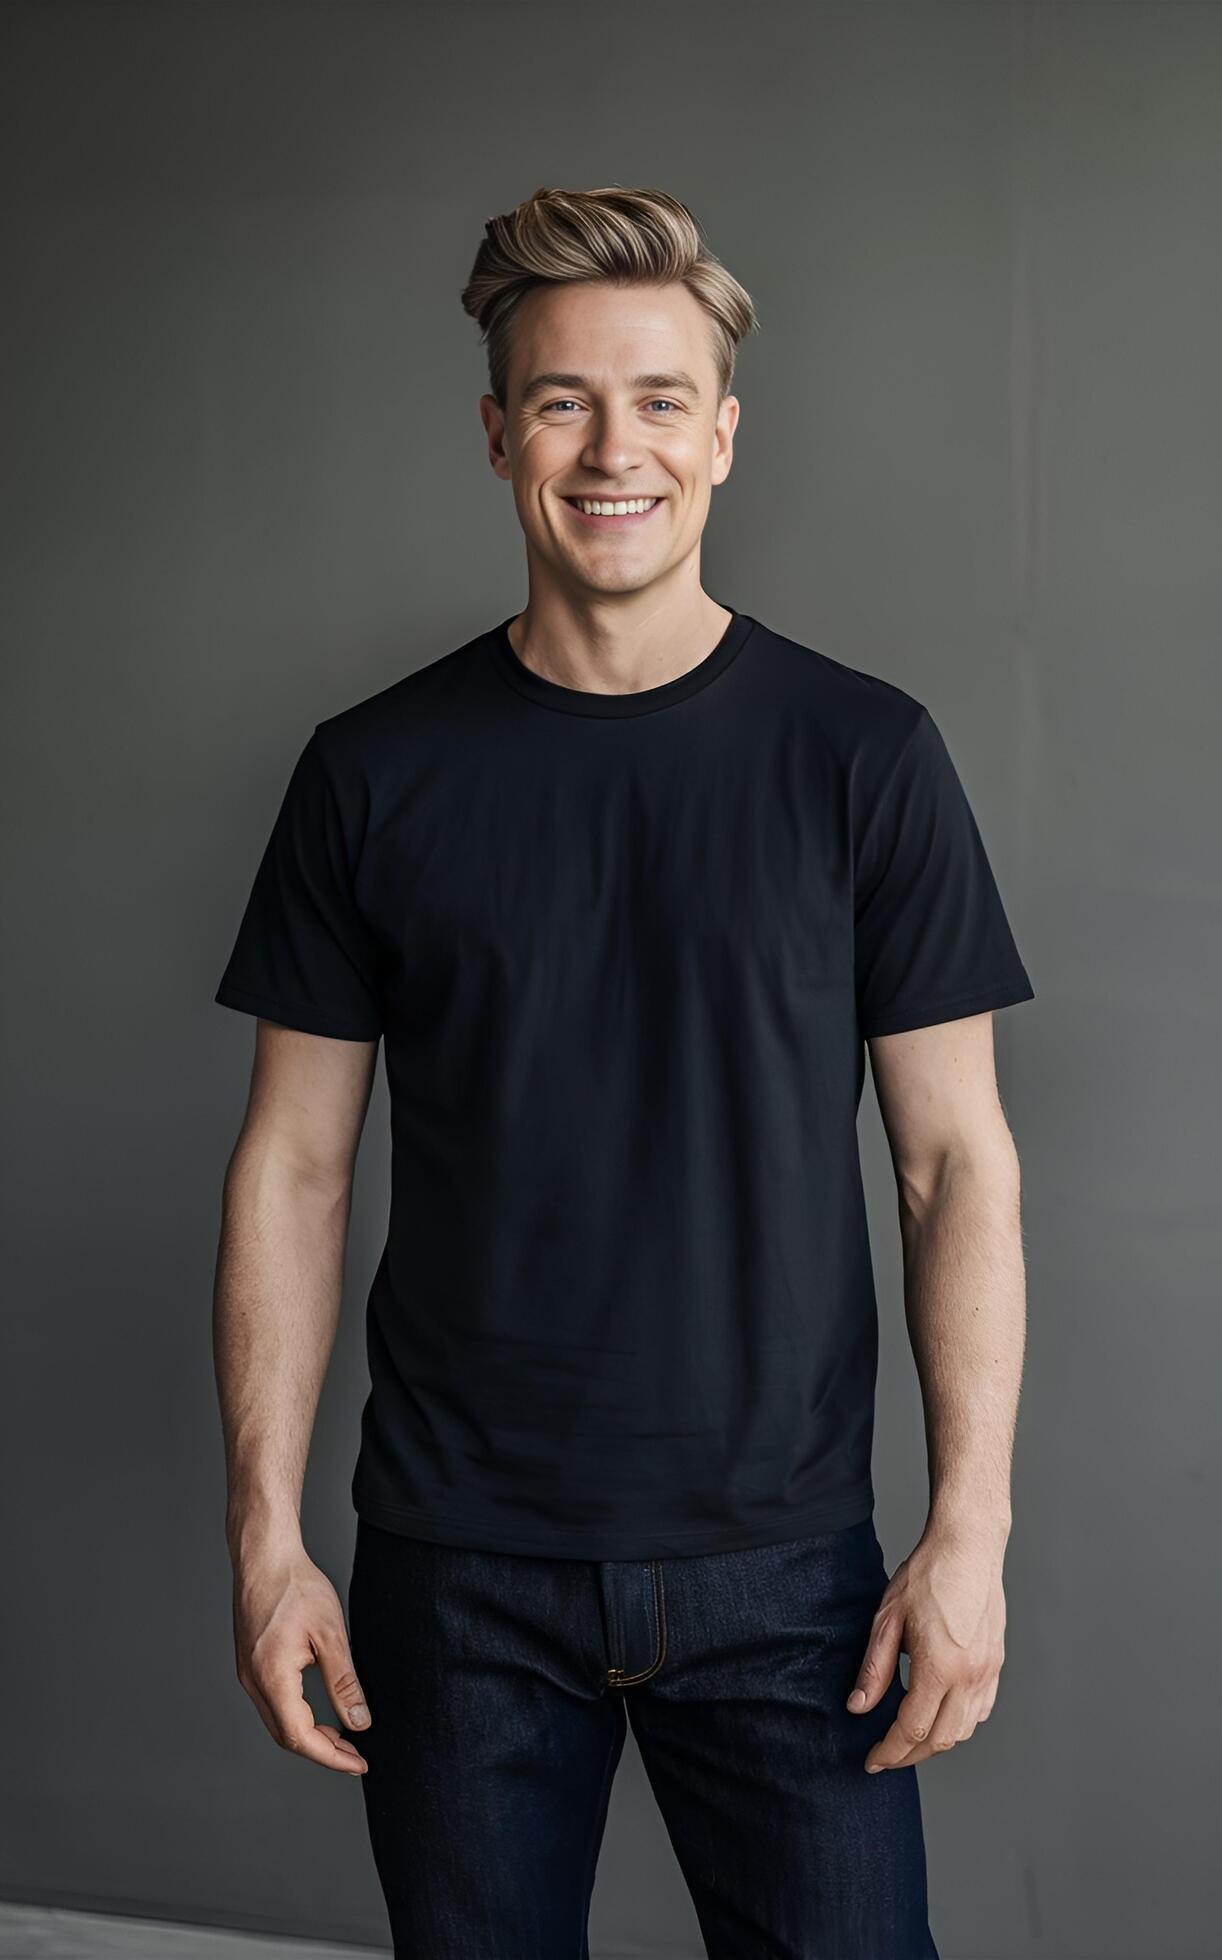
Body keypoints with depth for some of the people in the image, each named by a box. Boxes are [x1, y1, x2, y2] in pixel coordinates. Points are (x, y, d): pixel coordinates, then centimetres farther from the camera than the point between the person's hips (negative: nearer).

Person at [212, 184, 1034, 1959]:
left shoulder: (864, 757, -2)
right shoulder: (374, 773, 0)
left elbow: (955, 1159, -1)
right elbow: (295, 1164, 3)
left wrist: (971, 1524, -7)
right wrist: (266, 1535, -2)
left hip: (783, 1562, 0)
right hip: (455, 1565, 1)